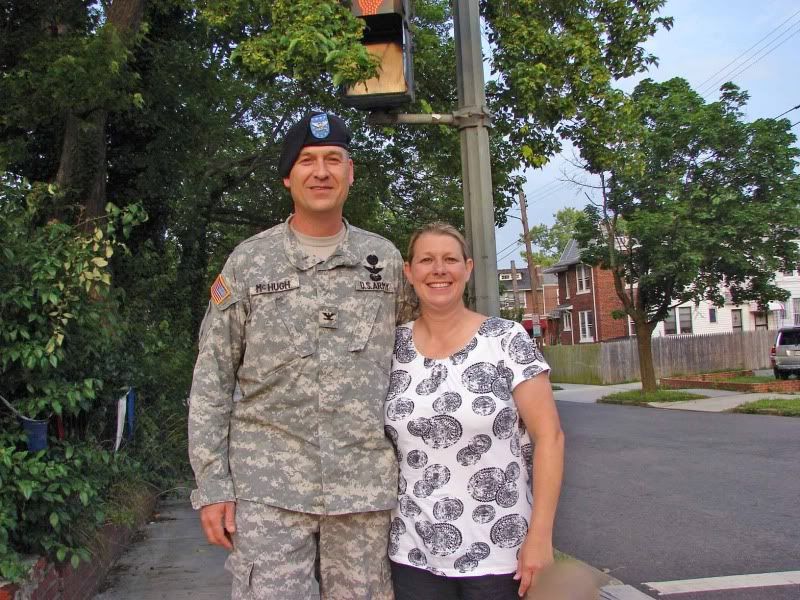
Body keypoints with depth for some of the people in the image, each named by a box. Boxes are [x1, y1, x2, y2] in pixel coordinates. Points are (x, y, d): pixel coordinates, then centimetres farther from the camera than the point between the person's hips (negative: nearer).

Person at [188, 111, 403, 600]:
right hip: (268, 484, -2)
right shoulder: (248, 261, 1)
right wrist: (212, 485, -4)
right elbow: (212, 378, 2)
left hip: (365, 482, 2)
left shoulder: (385, 259, 7)